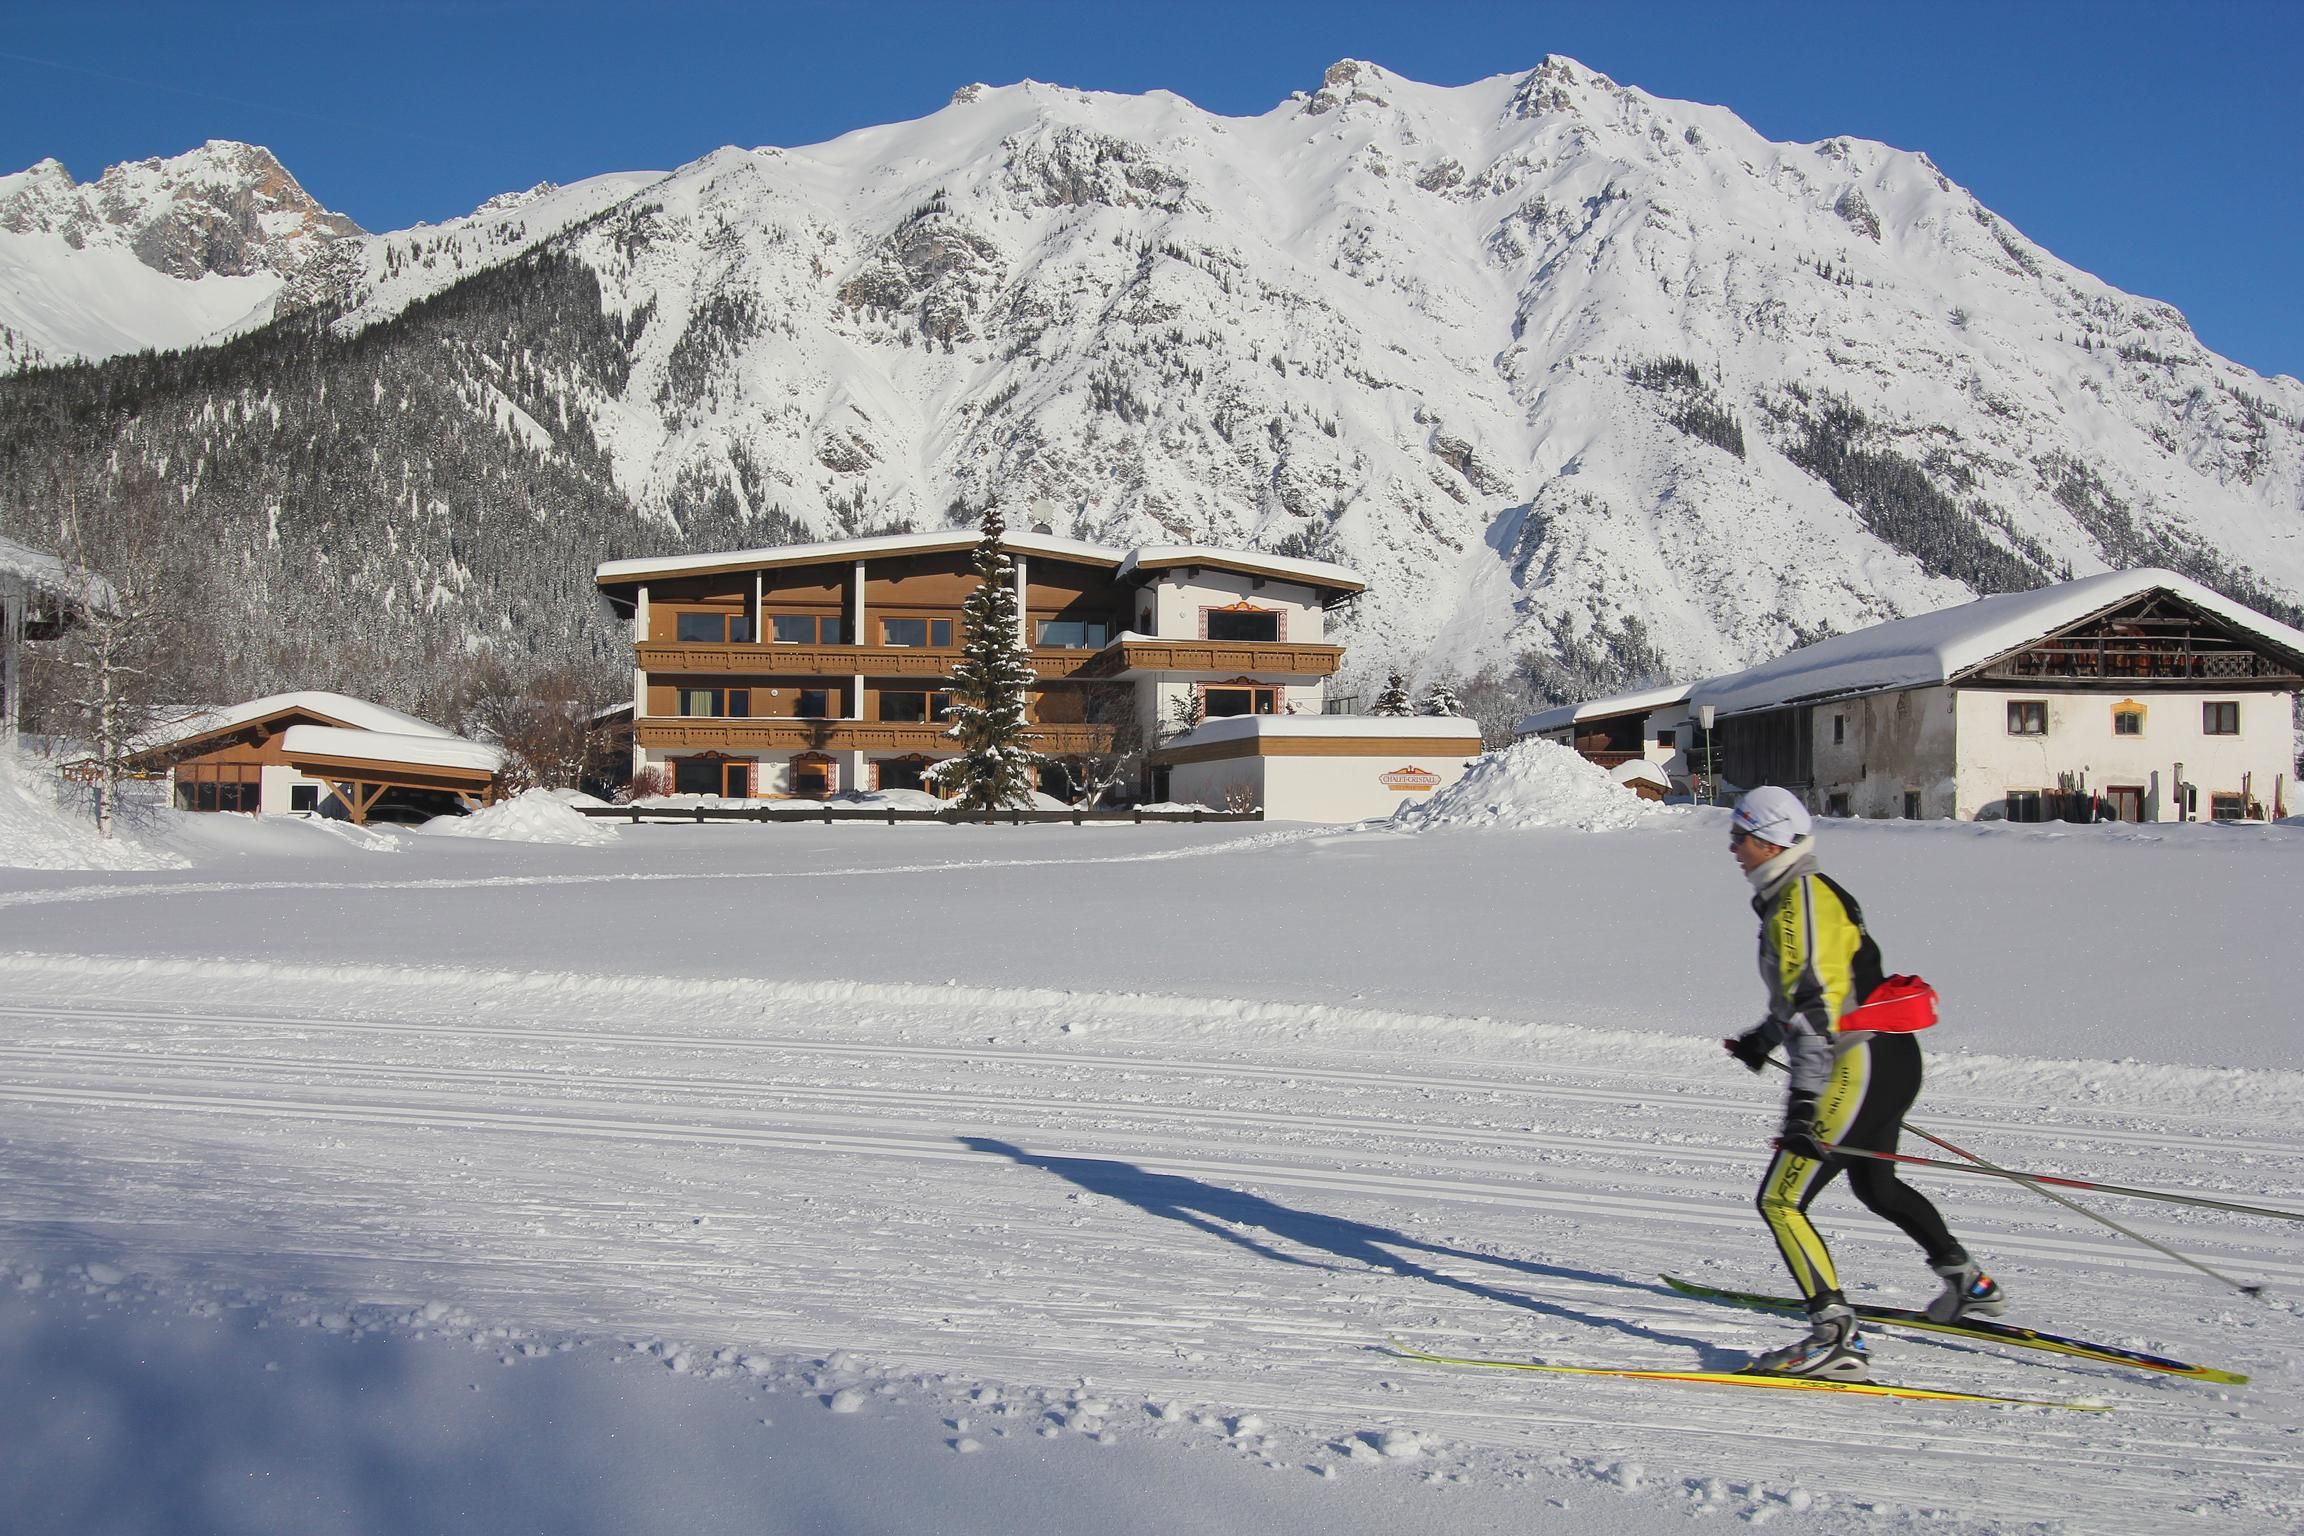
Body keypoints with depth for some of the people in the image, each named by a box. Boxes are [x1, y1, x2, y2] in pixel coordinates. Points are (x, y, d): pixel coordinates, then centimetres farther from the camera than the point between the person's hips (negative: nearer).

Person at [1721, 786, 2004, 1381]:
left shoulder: (1801, 899, -16)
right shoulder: (1799, 894, 14)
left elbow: (1816, 1003, -25)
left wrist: (1803, 1098, -30)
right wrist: (1764, 1037, 39)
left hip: (1860, 1067, -11)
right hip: (1891, 1060, 11)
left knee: (1780, 1202, -12)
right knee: (1875, 1184, 31)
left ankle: (1837, 1337, -18)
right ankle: (1969, 1283, 47)